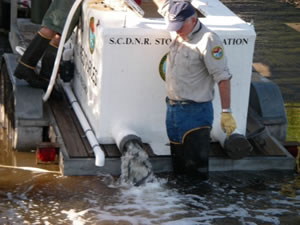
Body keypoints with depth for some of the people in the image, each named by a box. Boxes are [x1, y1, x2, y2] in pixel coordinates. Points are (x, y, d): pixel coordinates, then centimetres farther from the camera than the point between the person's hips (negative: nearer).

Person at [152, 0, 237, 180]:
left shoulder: (208, 41, -16)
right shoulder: (179, 31, 5)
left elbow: (222, 78, -17)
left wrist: (226, 112, -20)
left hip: (195, 112, -8)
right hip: (173, 108, 8)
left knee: (196, 167, -6)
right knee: (178, 164, 17)